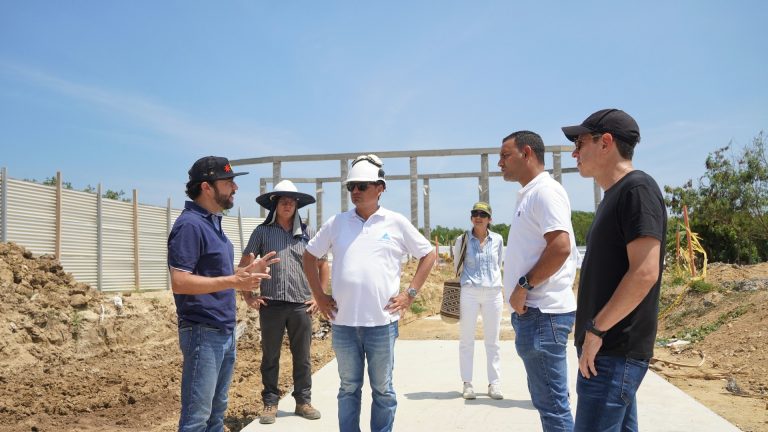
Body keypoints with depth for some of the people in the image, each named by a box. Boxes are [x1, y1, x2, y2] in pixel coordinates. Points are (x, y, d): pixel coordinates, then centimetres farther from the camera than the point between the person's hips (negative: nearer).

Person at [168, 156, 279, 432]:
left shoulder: (213, 222, 12)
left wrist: (247, 271, 8)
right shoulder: (190, 225, -17)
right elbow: (179, 282, -24)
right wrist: (233, 281, -28)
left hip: (225, 331, 10)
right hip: (203, 333, -9)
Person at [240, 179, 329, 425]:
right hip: (271, 305, -1)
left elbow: (323, 265, 12)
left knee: (302, 357, 9)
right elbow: (244, 265, 8)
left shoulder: (307, 232, 5)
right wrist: (248, 296, 2)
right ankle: (270, 404, 20)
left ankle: (303, 401, 22)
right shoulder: (263, 231, 2)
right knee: (270, 357, 8)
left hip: (301, 305, 1)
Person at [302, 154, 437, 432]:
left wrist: (410, 294, -1)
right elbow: (309, 256, 15)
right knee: (349, 388, 13)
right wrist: (319, 296, 8)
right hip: (343, 322, 2)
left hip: (382, 322, -2)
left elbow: (428, 255, 6)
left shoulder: (396, 222, 0)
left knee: (382, 389, 11)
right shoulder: (337, 223, 5)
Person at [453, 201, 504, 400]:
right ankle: (467, 383, 8)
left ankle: (494, 383, 12)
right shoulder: (462, 240, 2)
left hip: (493, 292, 2)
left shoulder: (497, 240, 7)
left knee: (492, 340, 6)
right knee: (466, 339, 1)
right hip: (469, 292, -2)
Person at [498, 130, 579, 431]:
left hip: (541, 314, -10)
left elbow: (561, 247, -23)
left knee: (551, 402, -3)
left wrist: (524, 285, -17)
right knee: (546, 398, 17)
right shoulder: (529, 195, 18)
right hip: (533, 311, 10)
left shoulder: (545, 191, -12)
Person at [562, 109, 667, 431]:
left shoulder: (637, 188, -13)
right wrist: (594, 332, 15)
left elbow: (644, 273, -22)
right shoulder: (614, 196, 17)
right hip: (609, 346, 10)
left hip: (614, 349, -10)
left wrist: (596, 329, -18)